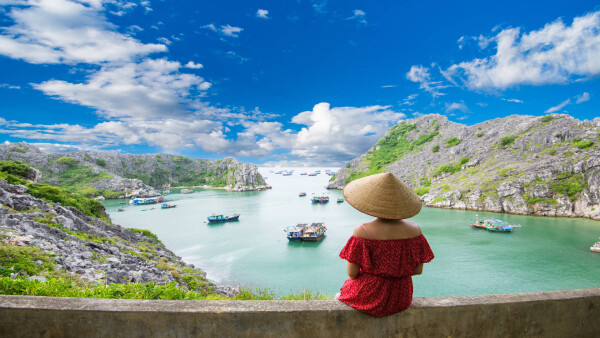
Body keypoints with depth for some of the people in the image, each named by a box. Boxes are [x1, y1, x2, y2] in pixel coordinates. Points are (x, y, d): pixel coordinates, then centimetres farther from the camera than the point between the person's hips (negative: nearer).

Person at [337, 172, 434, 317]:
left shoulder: (362, 232, -24)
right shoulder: (414, 229, -14)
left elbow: (352, 273, -17)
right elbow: (418, 270, -5)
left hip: (369, 296, -4)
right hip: (401, 298, 4)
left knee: (340, 296, 32)